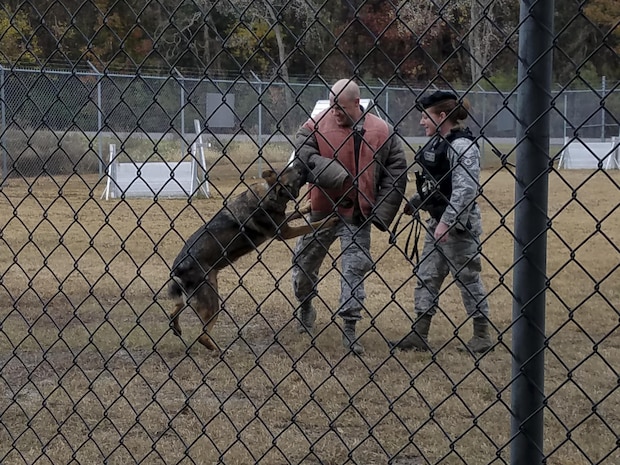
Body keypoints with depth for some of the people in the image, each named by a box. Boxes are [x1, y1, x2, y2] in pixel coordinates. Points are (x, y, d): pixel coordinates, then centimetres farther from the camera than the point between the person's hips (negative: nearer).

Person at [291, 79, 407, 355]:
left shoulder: (382, 132, -4)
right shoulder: (316, 127, -7)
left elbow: (397, 171, 0)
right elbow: (304, 160, -17)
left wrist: (382, 213, -6)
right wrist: (343, 177, -27)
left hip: (358, 216, -1)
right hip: (321, 210, 1)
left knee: (354, 272, -2)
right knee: (303, 264, 13)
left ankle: (349, 330, 5)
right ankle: (305, 308, 40)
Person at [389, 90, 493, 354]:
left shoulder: (462, 145, -17)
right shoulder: (437, 144, 10)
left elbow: (465, 189, -23)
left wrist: (447, 222, -25)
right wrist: (415, 203, 9)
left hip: (459, 224, -9)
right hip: (438, 222, 9)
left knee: (468, 278, 1)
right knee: (426, 277, 9)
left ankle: (482, 336, 13)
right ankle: (419, 335, 13)